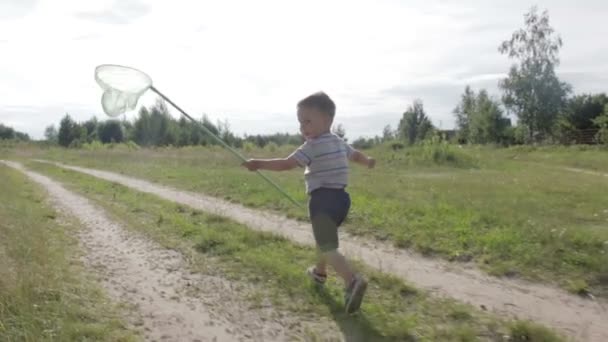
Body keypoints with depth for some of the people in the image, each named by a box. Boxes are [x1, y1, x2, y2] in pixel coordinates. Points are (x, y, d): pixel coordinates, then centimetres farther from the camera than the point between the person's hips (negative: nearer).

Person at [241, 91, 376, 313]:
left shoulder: (312, 146, -14)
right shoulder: (339, 143, 14)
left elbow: (287, 163, -24)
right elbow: (356, 155, 33)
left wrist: (260, 164, -20)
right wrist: (368, 162, 54)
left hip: (323, 199, -9)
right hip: (341, 197, 9)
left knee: (328, 247, -12)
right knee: (324, 237, 30)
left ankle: (352, 280, -31)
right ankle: (320, 271, 48)